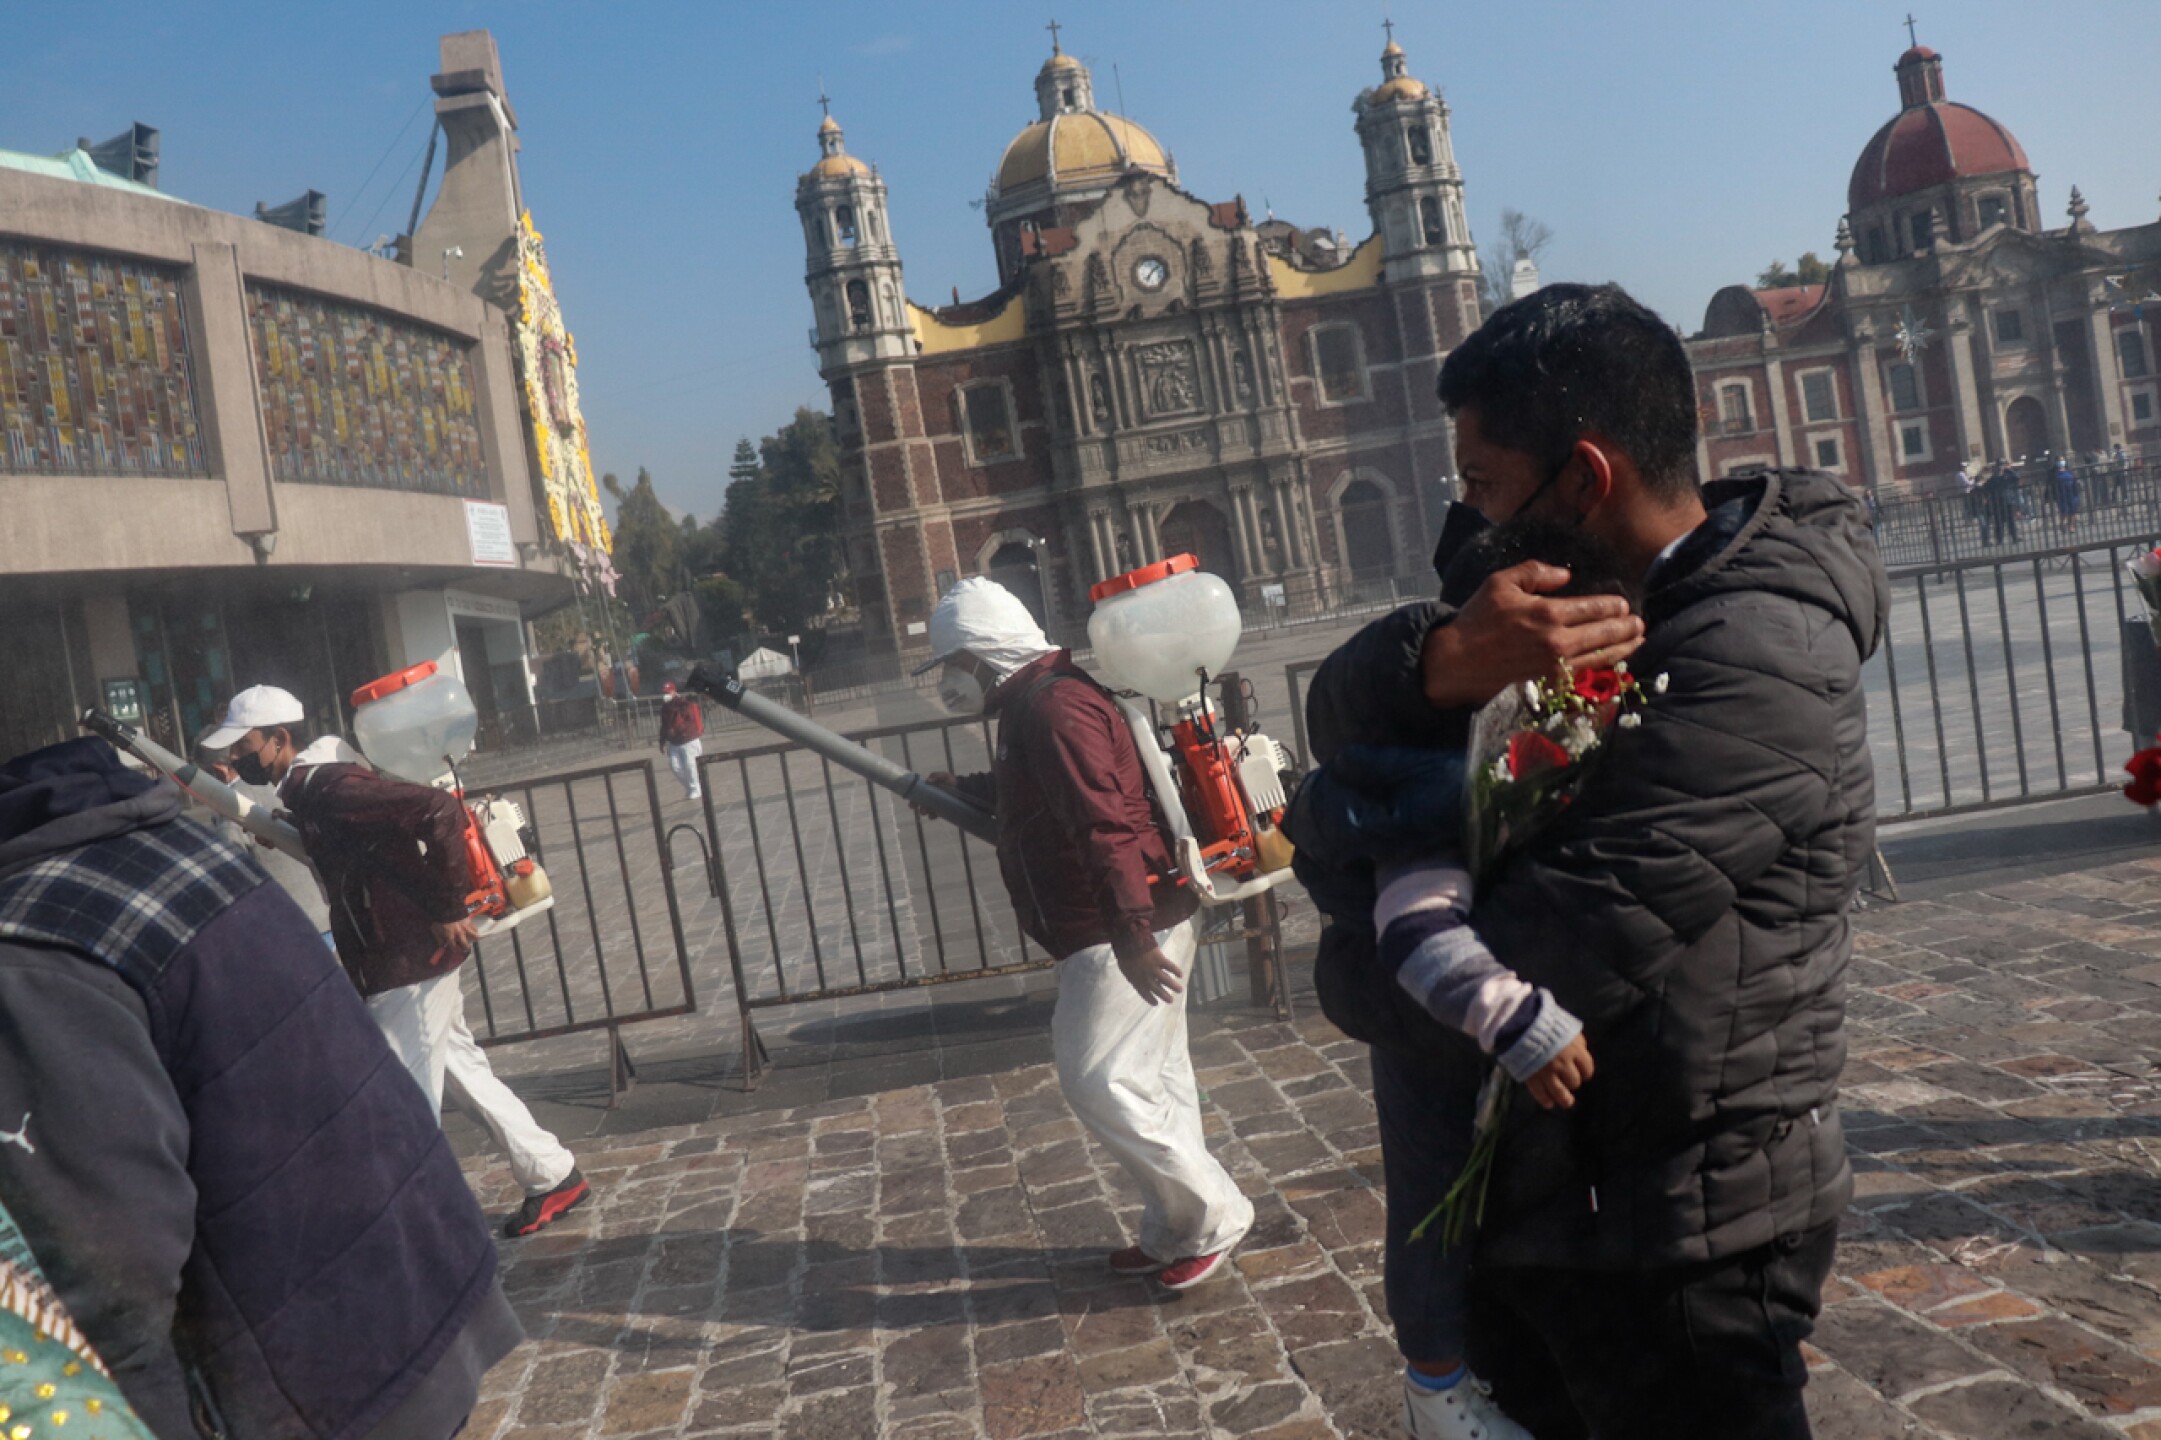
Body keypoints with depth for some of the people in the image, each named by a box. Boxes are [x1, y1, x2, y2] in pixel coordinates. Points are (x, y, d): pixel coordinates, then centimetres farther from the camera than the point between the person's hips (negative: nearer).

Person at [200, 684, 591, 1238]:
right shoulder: (310, 789, 11)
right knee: (465, 1072, 19)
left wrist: (448, 911, -26)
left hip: (408, 967, -10)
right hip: (414, 962, 10)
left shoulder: (331, 787, -20)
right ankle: (554, 1176, 31)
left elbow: (439, 811, -31)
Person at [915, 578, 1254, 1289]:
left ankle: (1213, 1217, 5)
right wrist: (965, 789, 41)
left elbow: (1106, 826, -27)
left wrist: (1132, 938, -29)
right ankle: (1173, 1233, 27)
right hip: (1139, 928, 11)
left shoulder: (1051, 707, -19)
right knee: (1153, 1080, 16)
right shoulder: (1035, 702, 16)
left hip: (1123, 937, -11)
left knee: (1100, 1082, -7)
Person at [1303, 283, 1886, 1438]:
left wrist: (1357, 963, -9)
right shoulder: (1580, 599, 4)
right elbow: (1342, 713, -4)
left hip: (1674, 1244, -8)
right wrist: (1445, 660, -26)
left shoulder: (1750, 661, -23)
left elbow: (1531, 966, -28)